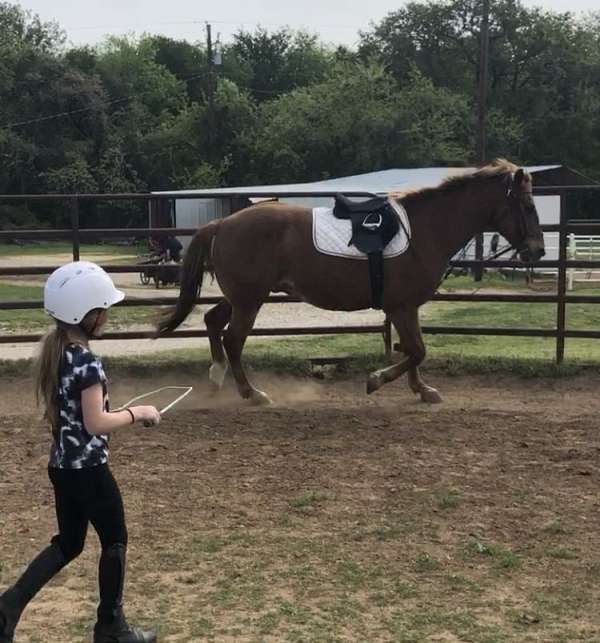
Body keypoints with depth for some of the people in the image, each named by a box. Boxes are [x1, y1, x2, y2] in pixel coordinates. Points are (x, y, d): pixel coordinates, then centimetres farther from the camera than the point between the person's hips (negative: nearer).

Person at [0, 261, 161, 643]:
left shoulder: (53, 352, 4)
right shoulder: (87, 362, -22)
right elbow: (95, 423, -23)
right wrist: (137, 413, -11)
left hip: (61, 465, 8)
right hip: (88, 468, -8)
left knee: (68, 543, 19)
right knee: (115, 540, 10)